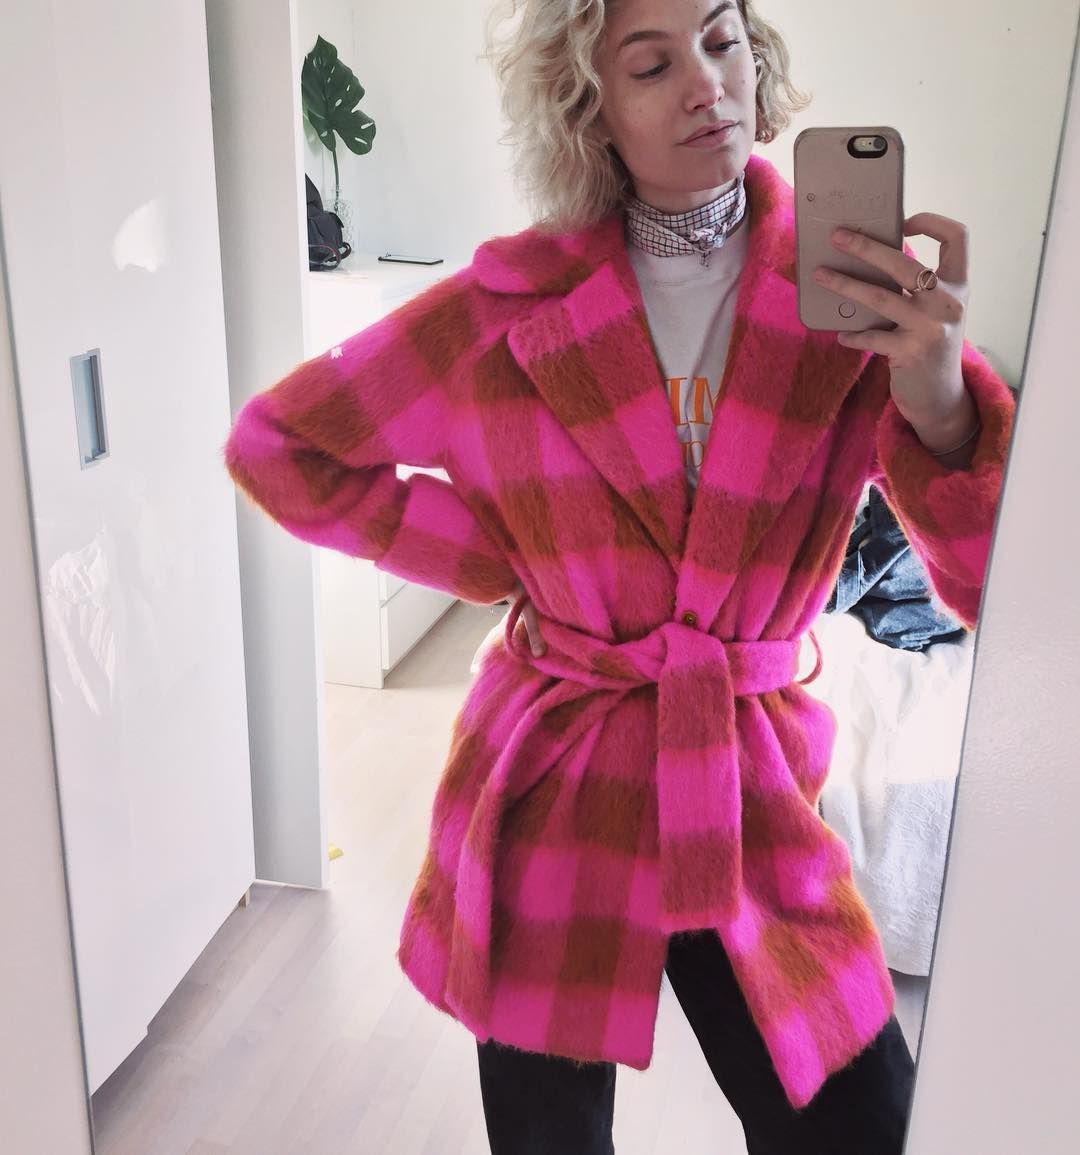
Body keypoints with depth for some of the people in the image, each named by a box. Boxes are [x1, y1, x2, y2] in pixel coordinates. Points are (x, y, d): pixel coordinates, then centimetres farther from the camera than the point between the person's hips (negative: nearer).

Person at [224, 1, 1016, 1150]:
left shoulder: (861, 292, -5)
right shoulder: (509, 309, -8)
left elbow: (995, 588, -9)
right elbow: (273, 444, 2)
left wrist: (940, 400, -29)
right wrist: (501, 561, -5)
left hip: (748, 792, 1)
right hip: (551, 786, -1)